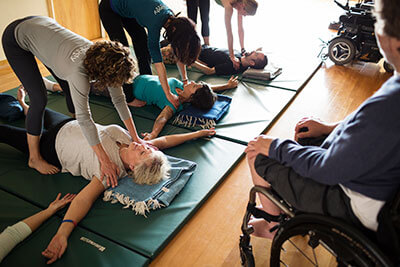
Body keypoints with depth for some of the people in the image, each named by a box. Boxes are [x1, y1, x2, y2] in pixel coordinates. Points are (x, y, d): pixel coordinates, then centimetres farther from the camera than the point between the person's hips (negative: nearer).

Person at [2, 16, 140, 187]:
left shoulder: (103, 59, -21)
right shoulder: (78, 70, -42)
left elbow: (119, 100, -16)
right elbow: (84, 116, -43)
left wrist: (136, 138, -17)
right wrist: (104, 161, -43)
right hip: (16, 38, -7)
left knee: (72, 91, 7)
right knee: (39, 99, -14)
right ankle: (34, 159, 2)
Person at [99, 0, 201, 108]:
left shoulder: (173, 18, -18)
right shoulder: (155, 23, -39)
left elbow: (179, 54, -10)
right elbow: (158, 62, -39)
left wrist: (185, 80, -13)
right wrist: (168, 94, -38)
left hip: (128, 10, 7)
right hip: (109, 9, -7)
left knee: (144, 48, 6)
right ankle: (128, 98, -1)